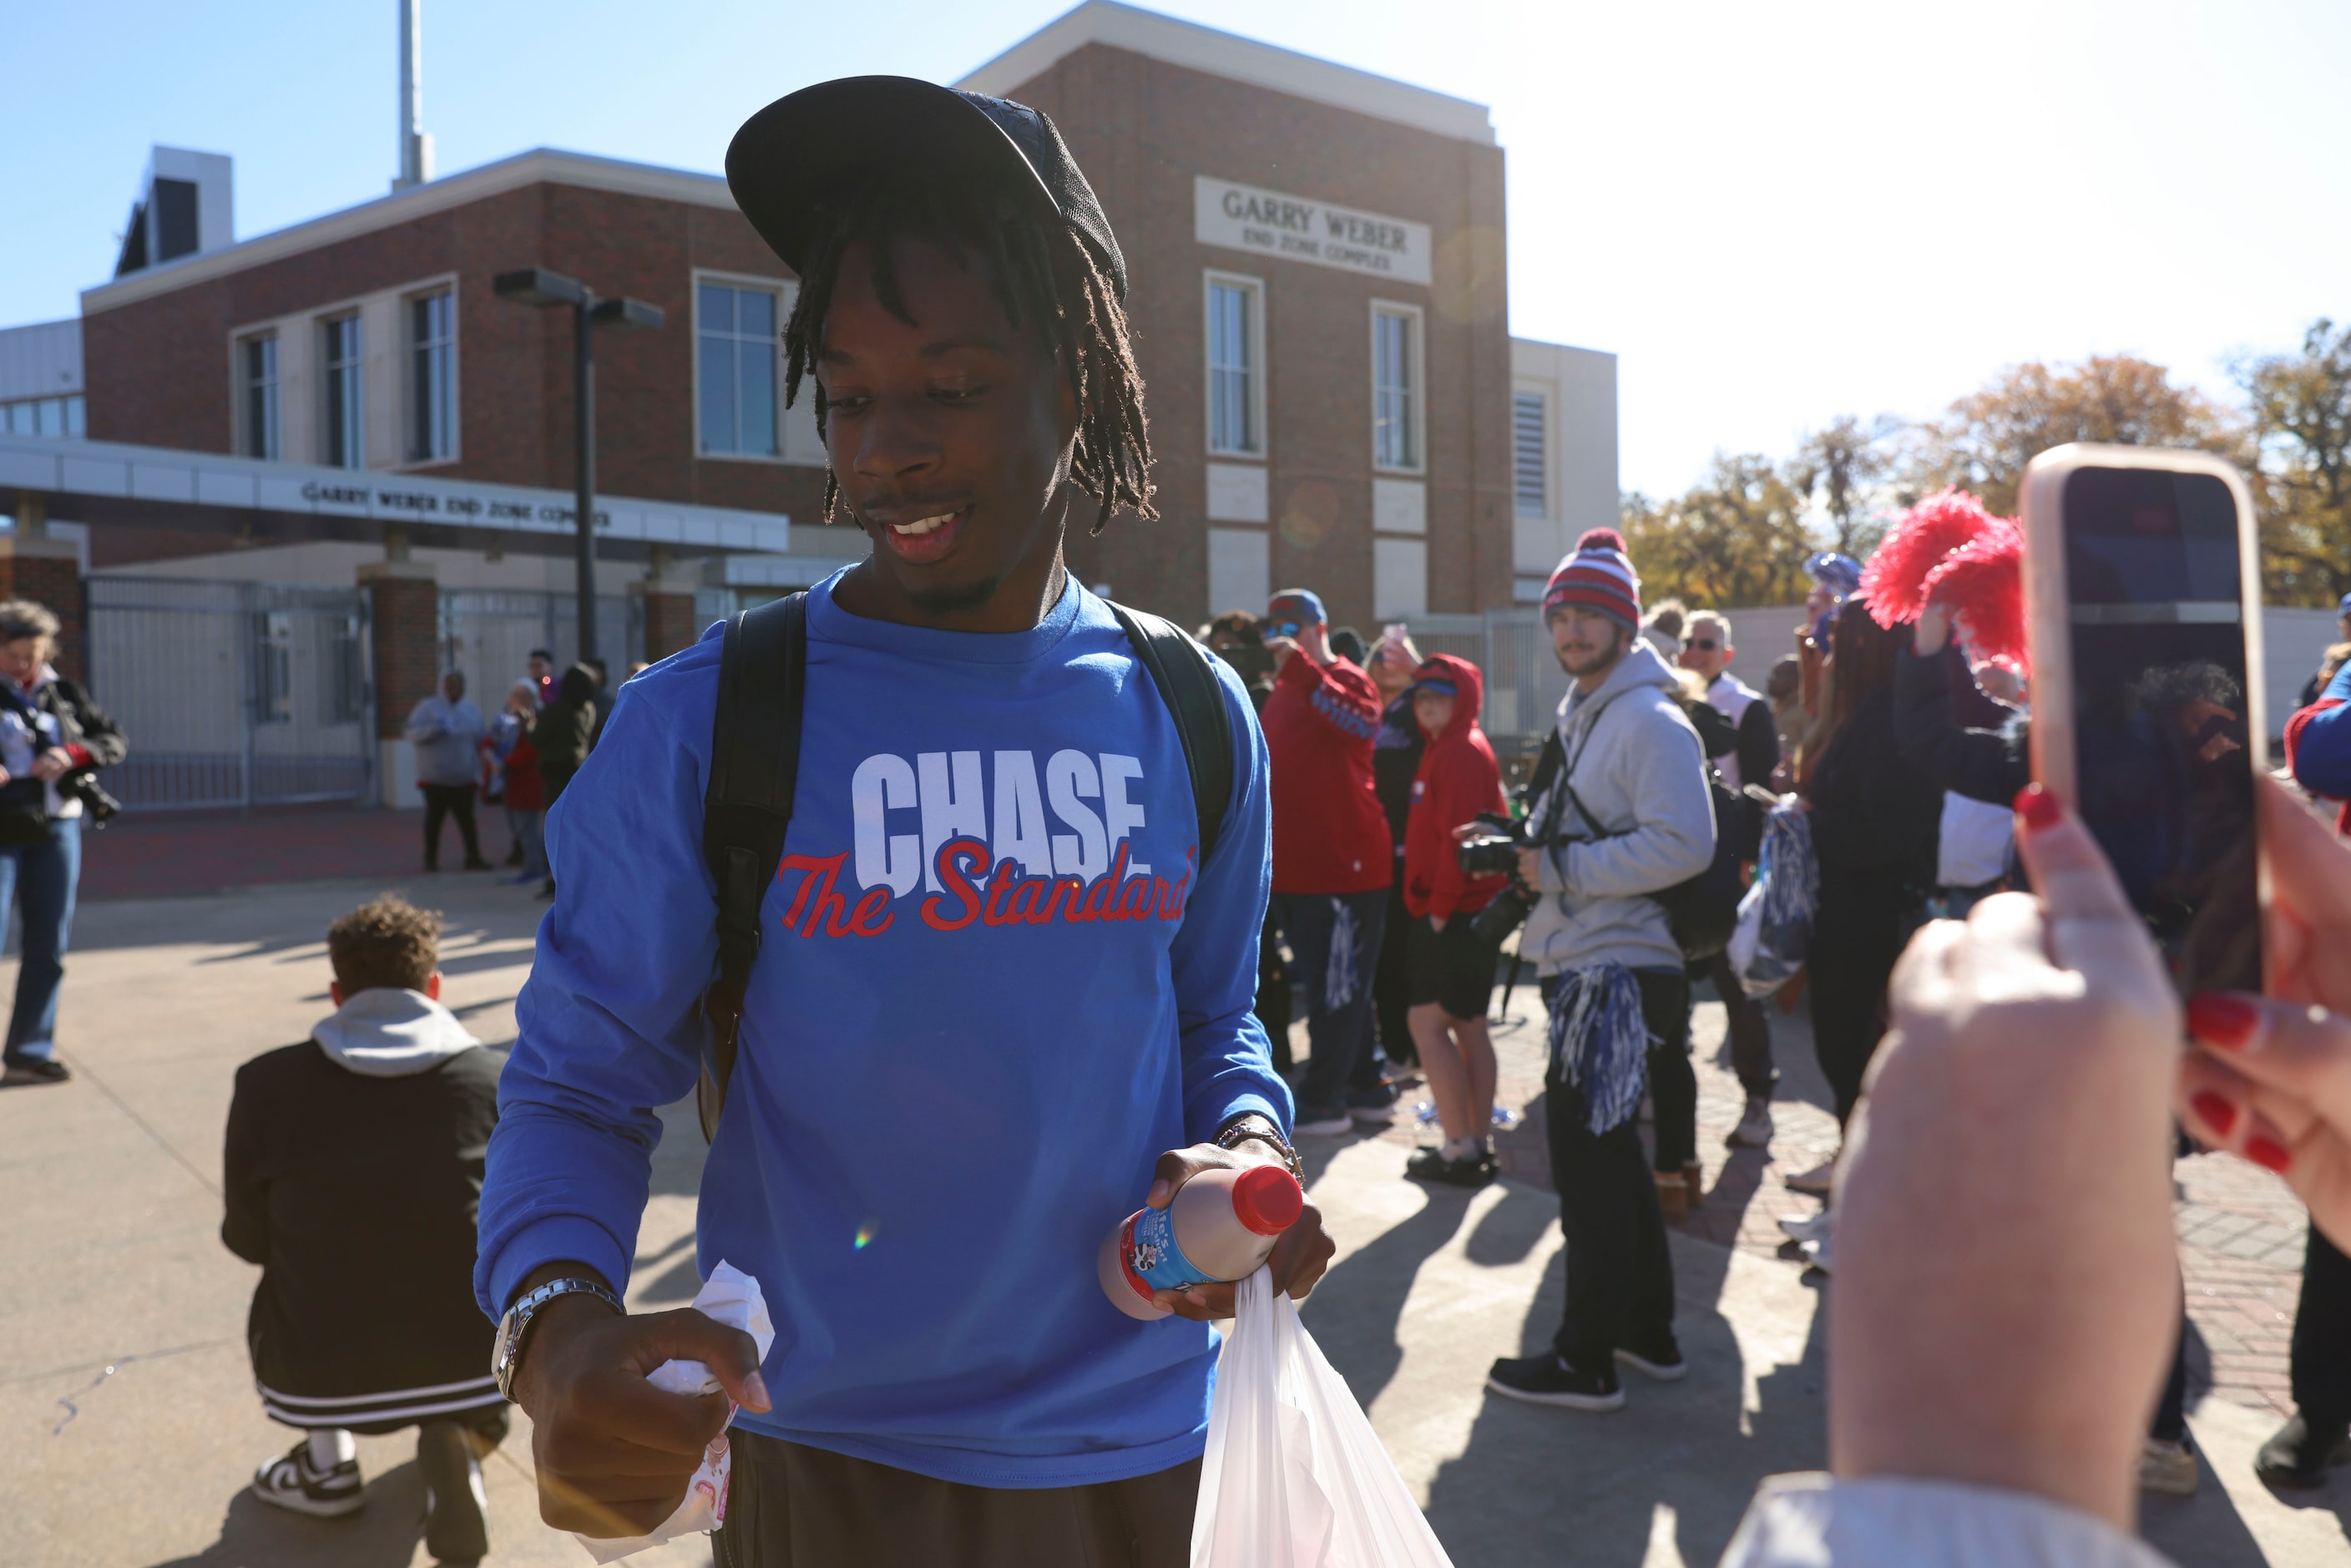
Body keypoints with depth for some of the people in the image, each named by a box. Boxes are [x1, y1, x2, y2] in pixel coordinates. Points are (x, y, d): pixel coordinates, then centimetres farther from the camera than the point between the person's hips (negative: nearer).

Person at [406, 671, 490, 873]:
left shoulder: (471, 711, 10)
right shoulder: (428, 708, -3)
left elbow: (481, 738, 14)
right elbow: (413, 734, -11)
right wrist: (434, 729, -27)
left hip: (463, 779, 3)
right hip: (436, 778, -3)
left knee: (466, 817, 1)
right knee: (435, 817, 6)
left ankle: (473, 857, 1)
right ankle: (431, 858, 17)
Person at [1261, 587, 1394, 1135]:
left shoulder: (1347, 680, -6)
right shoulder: (1281, 692, 18)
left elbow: (1362, 722, -29)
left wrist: (1299, 667, -34)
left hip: (1345, 865, -9)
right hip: (1294, 868, 9)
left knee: (1336, 988, -2)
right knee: (1338, 986, 15)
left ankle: (1323, 1100, 5)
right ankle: (1366, 1089, 26)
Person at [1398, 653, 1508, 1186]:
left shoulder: (1463, 751, -14)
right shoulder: (1446, 748, 16)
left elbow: (1459, 835, -21)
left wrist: (1440, 906, -16)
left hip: (1457, 913, -10)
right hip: (1465, 910, 10)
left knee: (1427, 1022, -8)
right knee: (1467, 1024, 12)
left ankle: (1460, 1149, -5)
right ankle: (1478, 1143, 18)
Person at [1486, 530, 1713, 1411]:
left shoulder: (1649, 720, -14)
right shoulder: (1580, 714, 17)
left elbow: (1683, 844, -24)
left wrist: (1562, 868, -19)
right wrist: (1529, 854, 8)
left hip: (1619, 970, -10)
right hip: (1584, 966, 10)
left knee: (1588, 1156, -3)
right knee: (1605, 1154, 18)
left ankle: (1586, 1360, 9)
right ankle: (1648, 1331, 32)